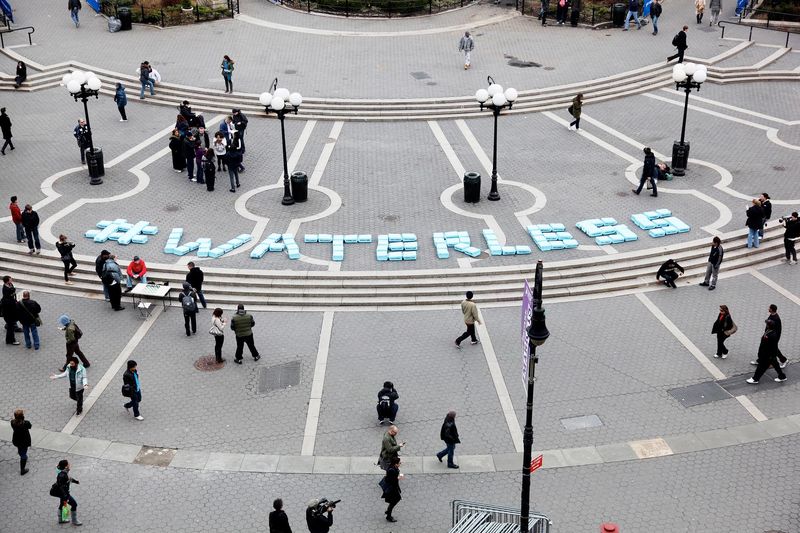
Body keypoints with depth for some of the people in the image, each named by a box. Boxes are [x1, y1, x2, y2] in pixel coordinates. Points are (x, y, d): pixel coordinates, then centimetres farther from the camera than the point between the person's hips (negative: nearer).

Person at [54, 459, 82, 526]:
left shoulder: (65, 471, -7)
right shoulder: (62, 475, -35)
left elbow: (68, 477, 15)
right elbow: (61, 488, -31)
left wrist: (75, 481, 31)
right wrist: (65, 499, -29)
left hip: (63, 491, 10)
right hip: (62, 492, -10)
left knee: (62, 503, 27)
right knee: (74, 504, 1)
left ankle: (60, 519, 47)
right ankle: (74, 521, 18)